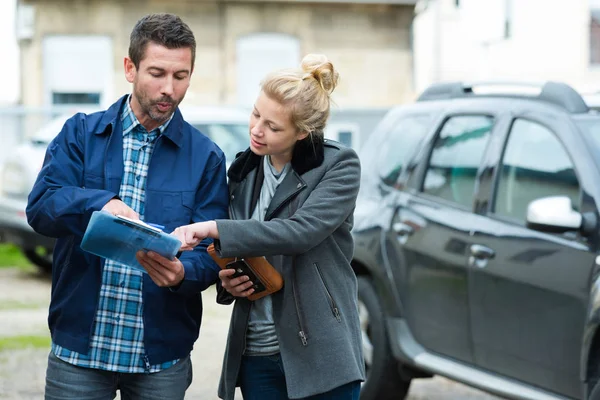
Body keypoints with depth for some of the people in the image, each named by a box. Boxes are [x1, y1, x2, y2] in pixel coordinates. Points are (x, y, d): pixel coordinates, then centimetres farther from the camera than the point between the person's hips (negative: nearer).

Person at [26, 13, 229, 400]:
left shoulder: (205, 156, 2)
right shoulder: (81, 134, 4)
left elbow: (212, 252, -3)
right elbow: (40, 207, -10)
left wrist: (181, 272, -26)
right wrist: (99, 204, -30)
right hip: (79, 348, 0)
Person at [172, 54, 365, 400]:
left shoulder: (340, 165, -7)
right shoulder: (244, 171, 9)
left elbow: (301, 231, -22)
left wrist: (214, 229, -26)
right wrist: (228, 281, -3)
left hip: (320, 354, -5)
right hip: (256, 355, 5)